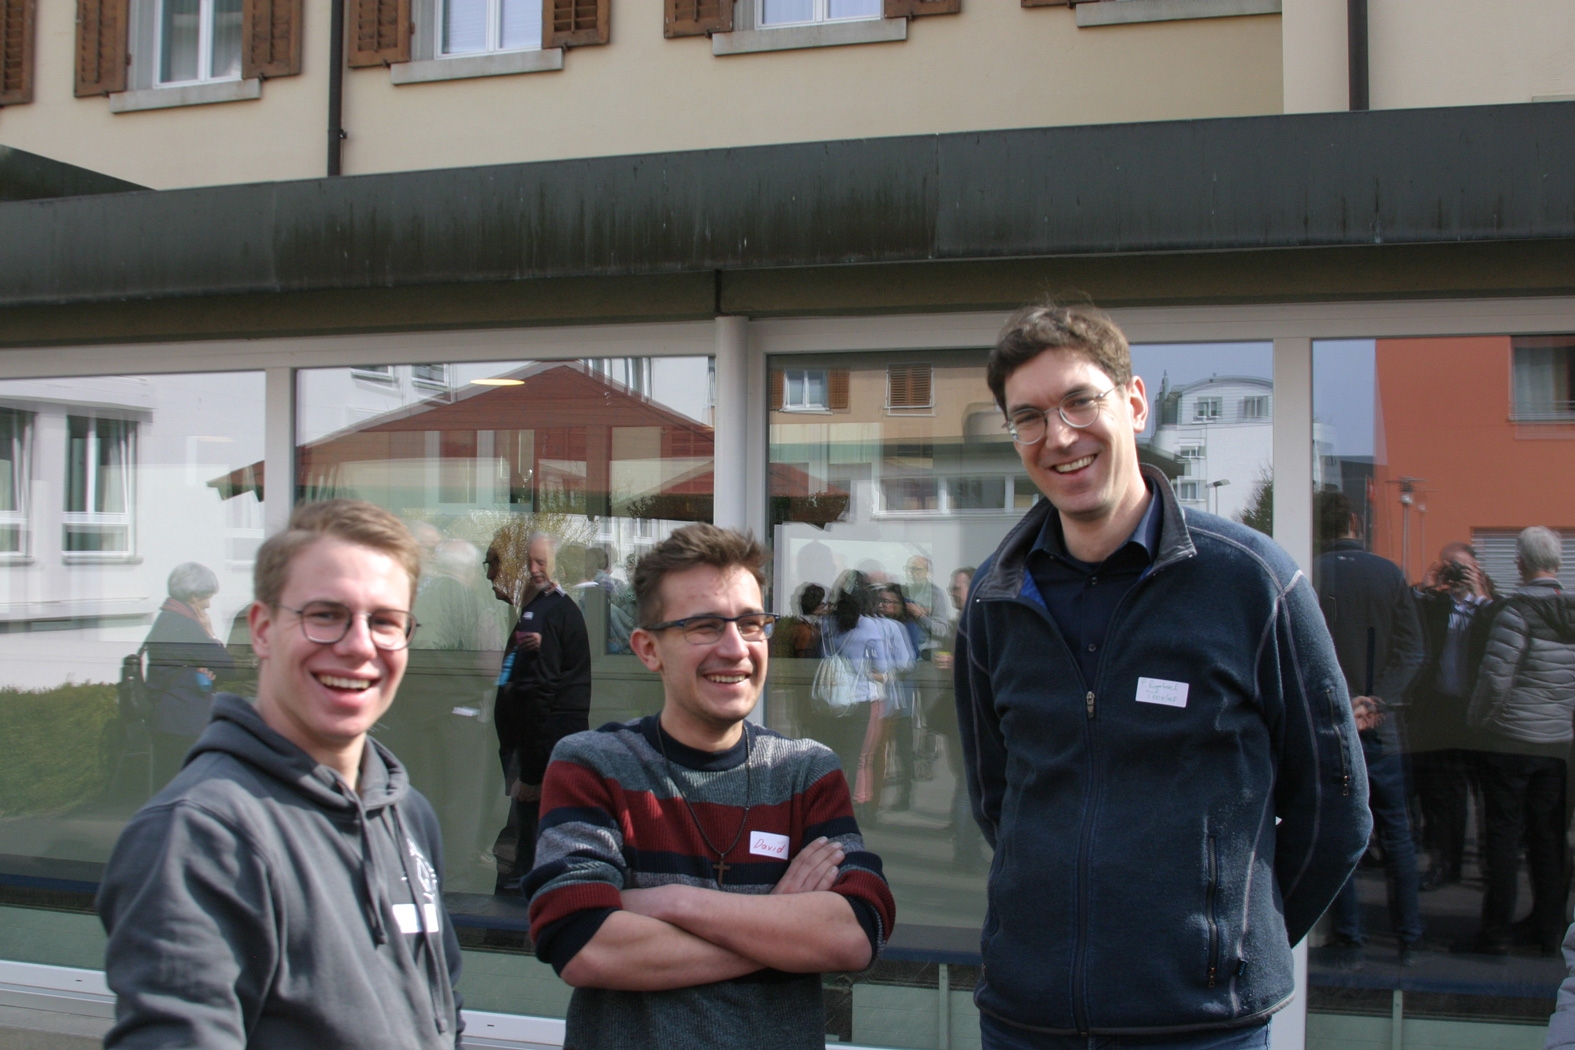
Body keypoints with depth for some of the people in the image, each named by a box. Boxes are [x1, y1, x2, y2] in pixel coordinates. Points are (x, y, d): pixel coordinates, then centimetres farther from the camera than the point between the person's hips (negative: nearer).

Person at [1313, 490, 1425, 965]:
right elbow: (1411, 649, -4)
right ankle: (1409, 942, 17)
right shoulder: (1390, 573, -1)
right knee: (1397, 837, 12)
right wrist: (1376, 701, -8)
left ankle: (1349, 942, 8)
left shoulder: (1308, 575, -8)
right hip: (1383, 728, 2)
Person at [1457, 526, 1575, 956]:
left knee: (1502, 834, 0)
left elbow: (1495, 674, -17)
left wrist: (1478, 721, -3)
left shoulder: (1516, 610, -13)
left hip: (1509, 740, -5)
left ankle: (1496, 930, 2)